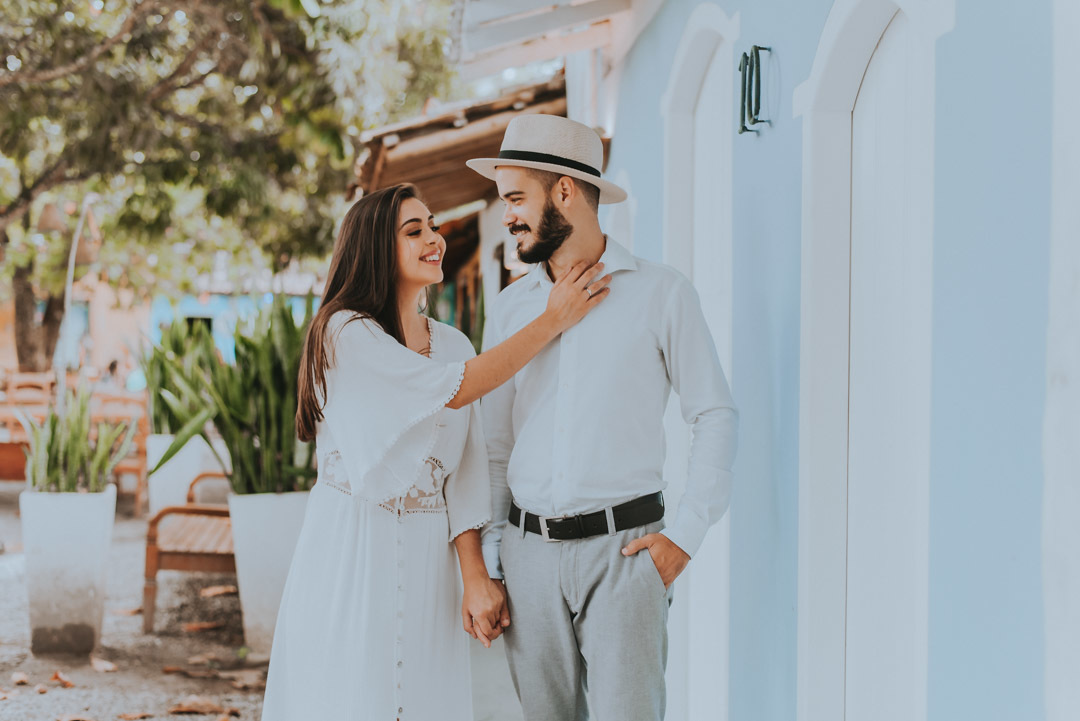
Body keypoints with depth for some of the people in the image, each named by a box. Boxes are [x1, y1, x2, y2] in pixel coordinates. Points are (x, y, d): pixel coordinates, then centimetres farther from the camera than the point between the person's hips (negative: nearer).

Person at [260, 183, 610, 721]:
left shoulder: (453, 345, 10)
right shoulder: (345, 332, -8)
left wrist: (475, 576, -6)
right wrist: (554, 321, -11)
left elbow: (464, 473, 5)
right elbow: (452, 392, -15)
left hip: (427, 556, 5)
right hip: (352, 550, -5)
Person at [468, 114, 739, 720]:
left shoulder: (661, 293, 1)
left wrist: (686, 535, -7)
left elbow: (716, 415, 1)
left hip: (623, 547, -4)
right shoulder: (511, 308, 12)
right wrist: (487, 560, 8)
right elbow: (495, 447, 15)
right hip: (530, 551, 4)